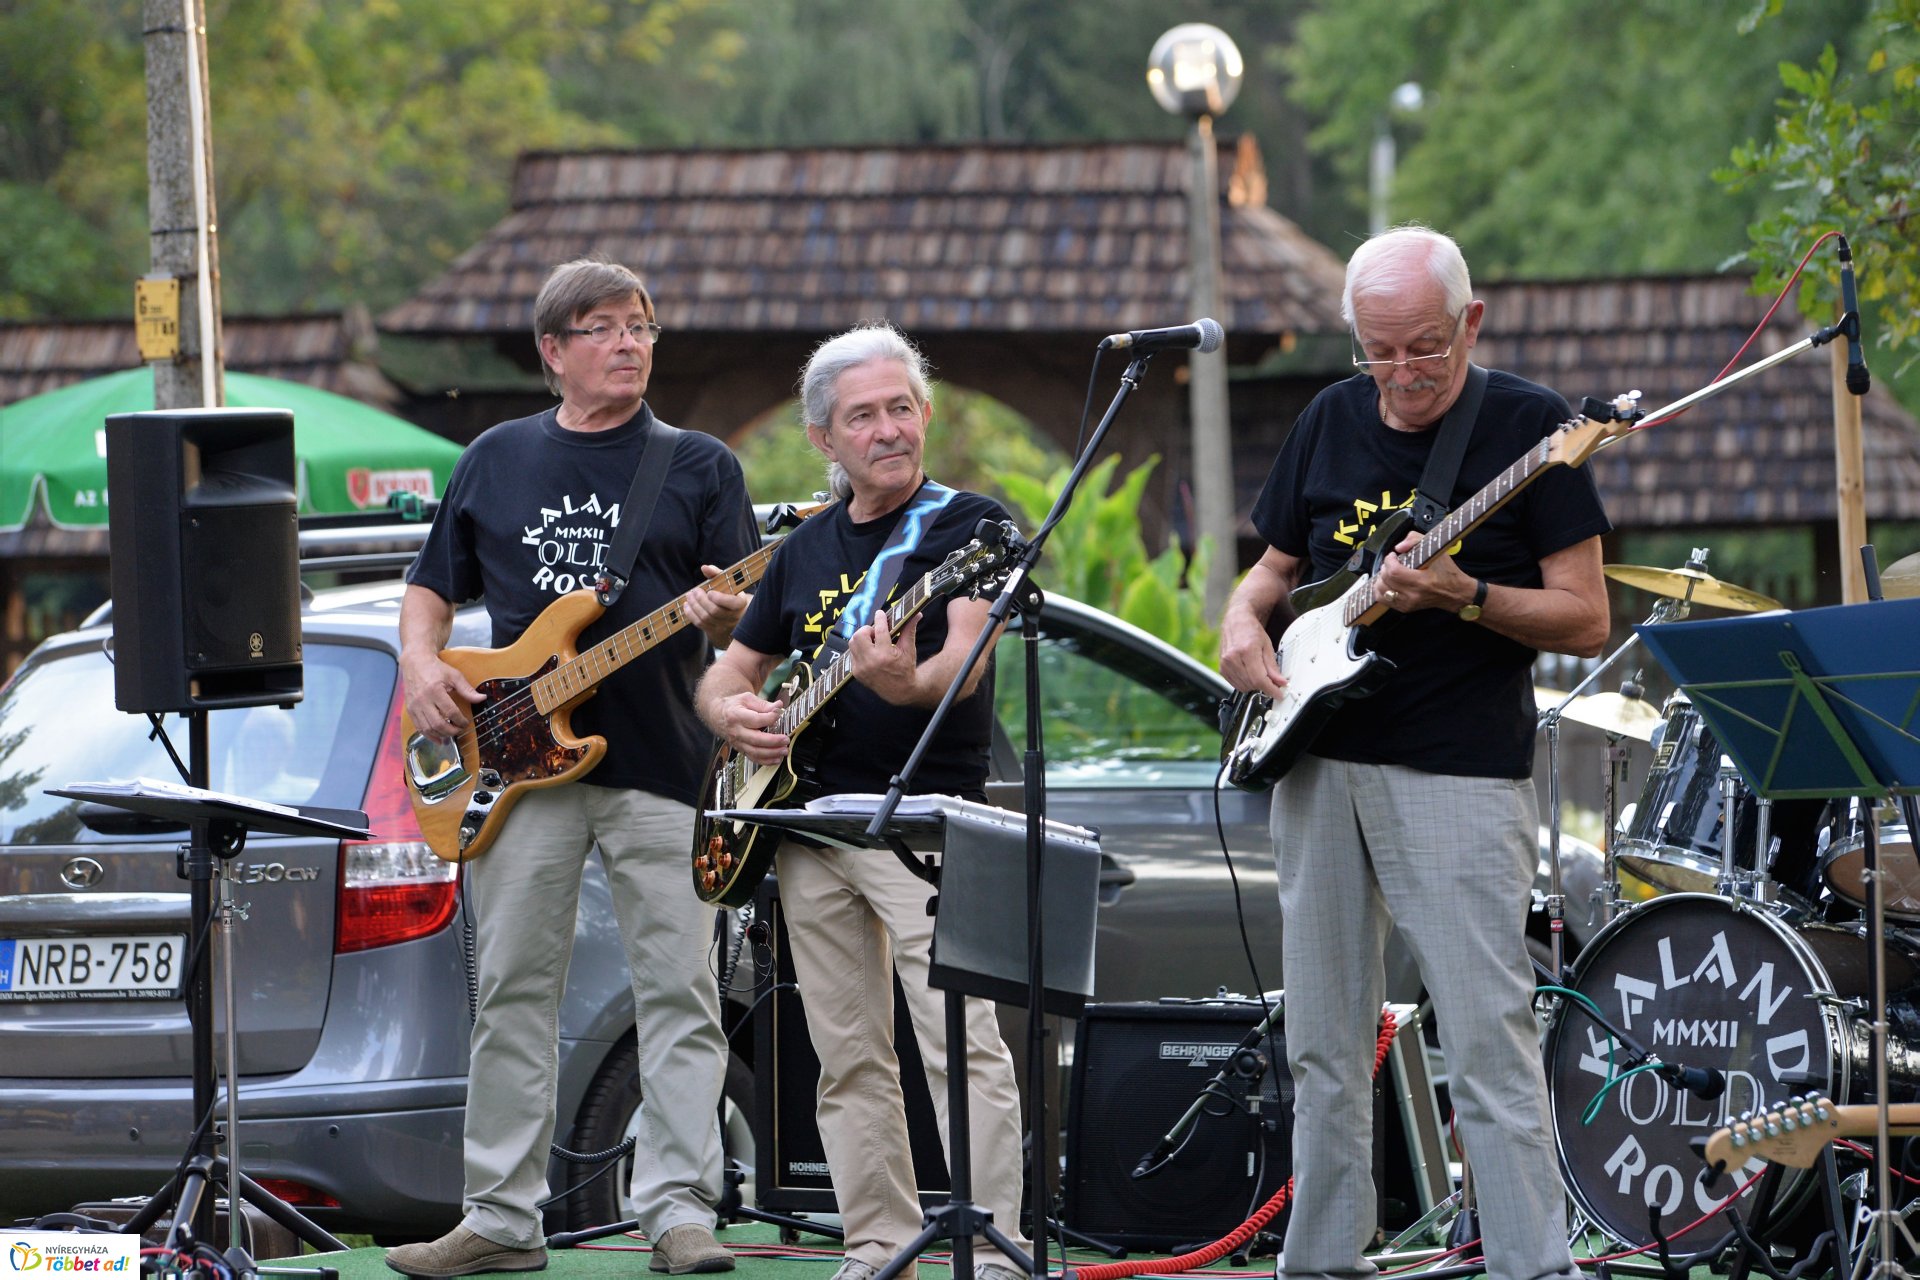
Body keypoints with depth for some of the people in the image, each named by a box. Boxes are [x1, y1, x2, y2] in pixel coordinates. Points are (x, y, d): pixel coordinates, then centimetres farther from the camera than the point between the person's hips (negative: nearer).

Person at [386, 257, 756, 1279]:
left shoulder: (700, 467, 7)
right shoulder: (496, 461, 14)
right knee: (511, 992, 3)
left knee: (678, 993, -5)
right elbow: (432, 587, 19)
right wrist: (421, 665, 0)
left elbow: (747, 622, 2)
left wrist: (726, 618, -21)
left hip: (662, 770, -2)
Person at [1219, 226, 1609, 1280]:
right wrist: (1244, 616, 1)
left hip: (1461, 776, -5)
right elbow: (1277, 567, 23)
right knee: (1323, 1044, 9)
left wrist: (1462, 597, -21)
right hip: (1320, 763, 5)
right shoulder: (1331, 423, 10)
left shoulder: (1526, 426, -5)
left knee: (1487, 1039, -11)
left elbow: (1586, 621, -7)